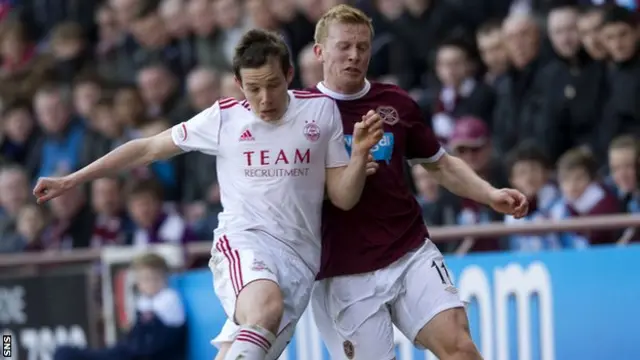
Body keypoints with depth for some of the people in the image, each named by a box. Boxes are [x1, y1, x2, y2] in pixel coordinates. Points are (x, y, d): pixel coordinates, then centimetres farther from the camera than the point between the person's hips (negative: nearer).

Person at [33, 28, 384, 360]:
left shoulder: (321, 110, 7)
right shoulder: (223, 117, 5)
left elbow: (343, 198, 10)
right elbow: (148, 148, 16)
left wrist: (361, 153, -10)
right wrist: (70, 181, 16)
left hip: (300, 257, 2)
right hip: (244, 242, -2)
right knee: (266, 303, -37)